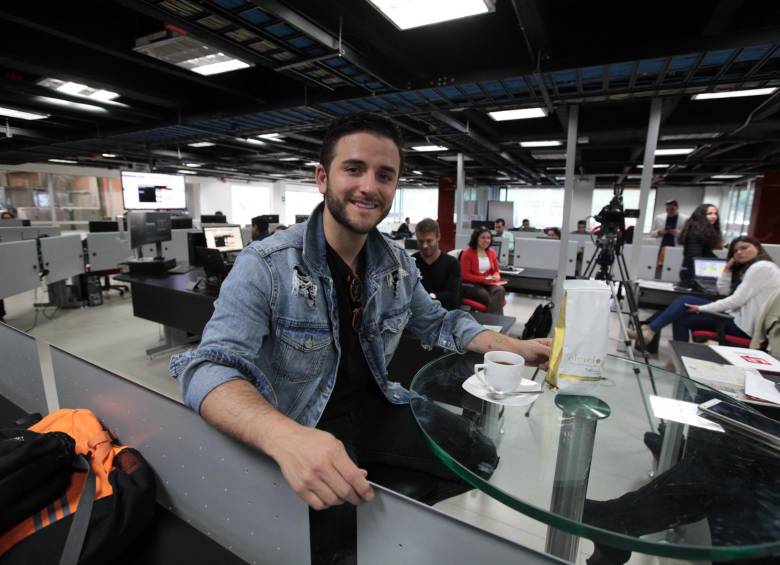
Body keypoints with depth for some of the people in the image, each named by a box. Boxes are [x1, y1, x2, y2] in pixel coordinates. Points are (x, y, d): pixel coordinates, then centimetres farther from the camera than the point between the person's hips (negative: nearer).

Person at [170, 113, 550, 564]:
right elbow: (210, 369, -29)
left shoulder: (399, 265, -2)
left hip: (375, 407, 5)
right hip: (305, 427, -4)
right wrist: (285, 436, -50)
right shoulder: (265, 267, -20)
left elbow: (438, 324, 11)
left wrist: (515, 347, -2)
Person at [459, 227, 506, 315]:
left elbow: (496, 271, 19)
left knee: (500, 290, -29)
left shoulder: (492, 253, 11)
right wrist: (483, 279, -19)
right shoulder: (467, 253, -8)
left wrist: (496, 276, -8)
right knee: (490, 298, -31)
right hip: (471, 285, -5)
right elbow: (465, 275, -11)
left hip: (489, 283, 5)